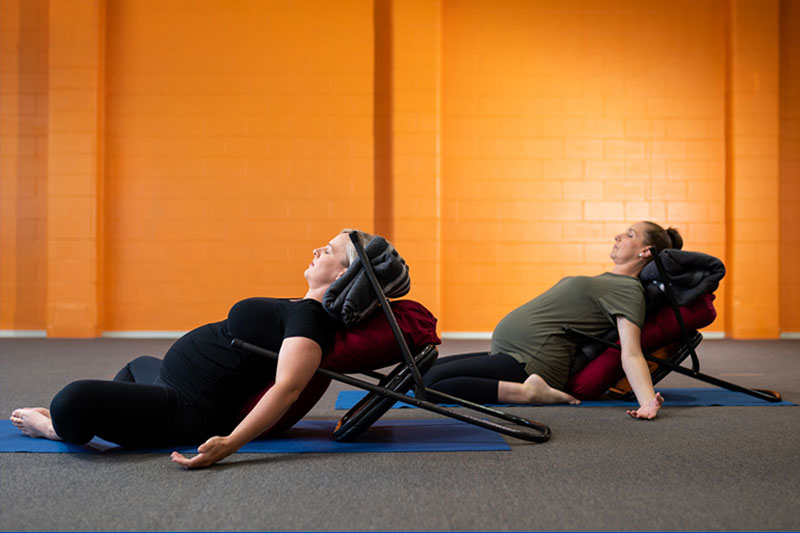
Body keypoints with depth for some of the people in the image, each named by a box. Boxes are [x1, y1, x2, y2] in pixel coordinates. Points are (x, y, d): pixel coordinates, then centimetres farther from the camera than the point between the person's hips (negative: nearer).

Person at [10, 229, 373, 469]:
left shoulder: (308, 319, -23)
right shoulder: (300, 308, 7)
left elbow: (287, 387, -37)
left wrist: (230, 442, -49)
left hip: (189, 412, -11)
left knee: (73, 400, -29)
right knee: (140, 365, 42)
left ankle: (56, 427, 7)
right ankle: (72, 419, 54)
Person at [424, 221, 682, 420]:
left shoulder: (629, 289, -8)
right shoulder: (606, 280, 21)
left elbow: (631, 353, -20)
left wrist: (647, 400, -34)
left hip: (530, 360, -11)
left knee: (431, 383, -24)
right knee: (426, 369, 14)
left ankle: (528, 392, -13)